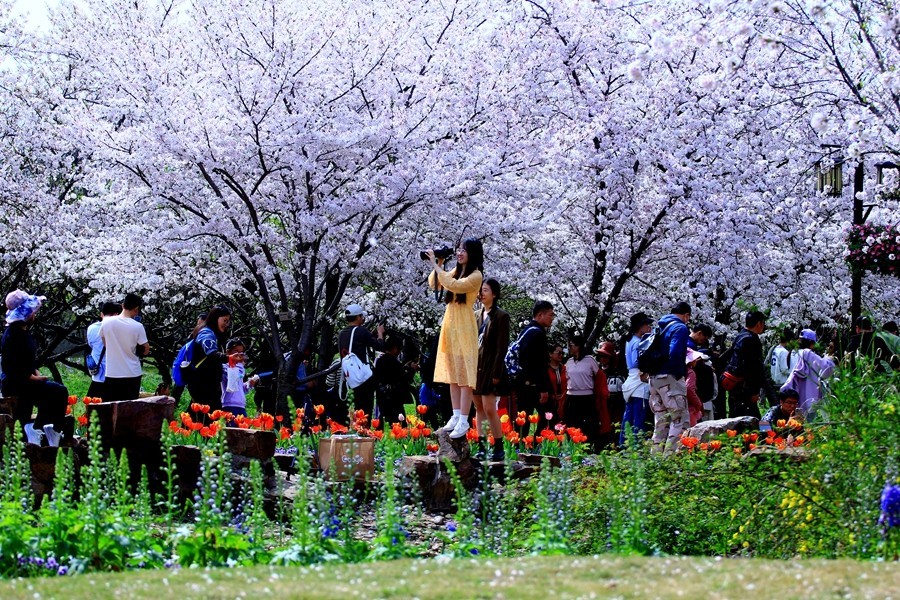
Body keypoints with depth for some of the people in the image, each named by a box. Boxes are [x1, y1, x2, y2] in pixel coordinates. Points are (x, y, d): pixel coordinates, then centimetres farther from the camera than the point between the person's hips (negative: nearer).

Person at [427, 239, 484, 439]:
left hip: (464, 327, -8)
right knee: (452, 373, 9)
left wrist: (436, 266, -19)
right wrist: (437, 265, 1)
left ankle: (464, 421, -7)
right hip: (449, 324, 8)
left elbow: (454, 286, -25)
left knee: (464, 373, -7)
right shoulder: (456, 271, 12)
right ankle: (456, 416, 14)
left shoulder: (476, 275, -11)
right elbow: (434, 285, 15)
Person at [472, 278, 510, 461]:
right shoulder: (478, 316, 13)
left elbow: (502, 348, -9)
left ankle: (499, 449, -3)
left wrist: (496, 373, -14)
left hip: (490, 368, -7)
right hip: (475, 367, 7)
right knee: (479, 408, 7)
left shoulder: (501, 316, -5)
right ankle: (481, 447, 10)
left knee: (489, 409, -9)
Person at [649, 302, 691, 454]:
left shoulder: (660, 327, 17)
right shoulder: (680, 328, -9)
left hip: (654, 378, 9)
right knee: (680, 419, -7)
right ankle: (671, 455, -15)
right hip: (670, 378, -9)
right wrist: (682, 372, -11)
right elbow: (674, 354, -21)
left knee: (661, 421, 15)